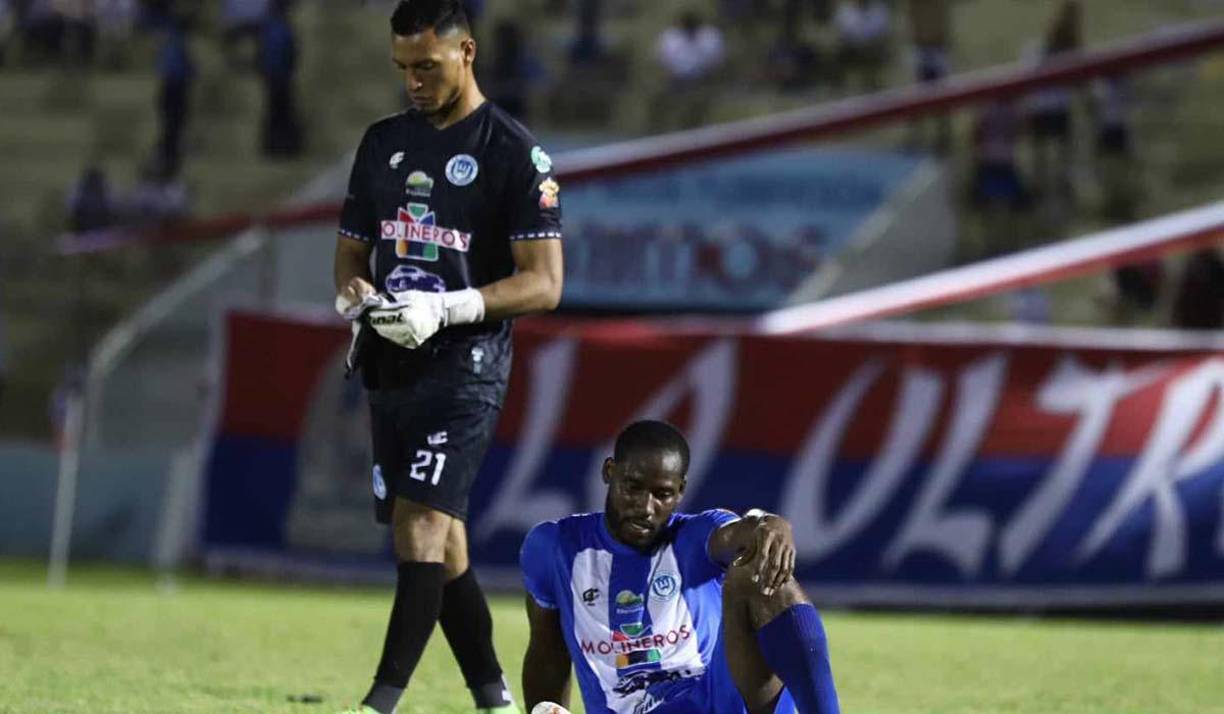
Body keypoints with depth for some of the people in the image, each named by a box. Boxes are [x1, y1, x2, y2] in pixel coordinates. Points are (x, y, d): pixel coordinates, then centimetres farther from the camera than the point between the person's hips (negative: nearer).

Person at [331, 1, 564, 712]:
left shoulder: (515, 152, -6)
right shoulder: (384, 141, 14)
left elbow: (543, 283, -9)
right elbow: (351, 253, 20)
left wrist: (446, 309, -21)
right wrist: (357, 297, -4)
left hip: (464, 367, -7)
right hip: (390, 363, 7)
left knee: (421, 525, -17)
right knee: (441, 540, 8)